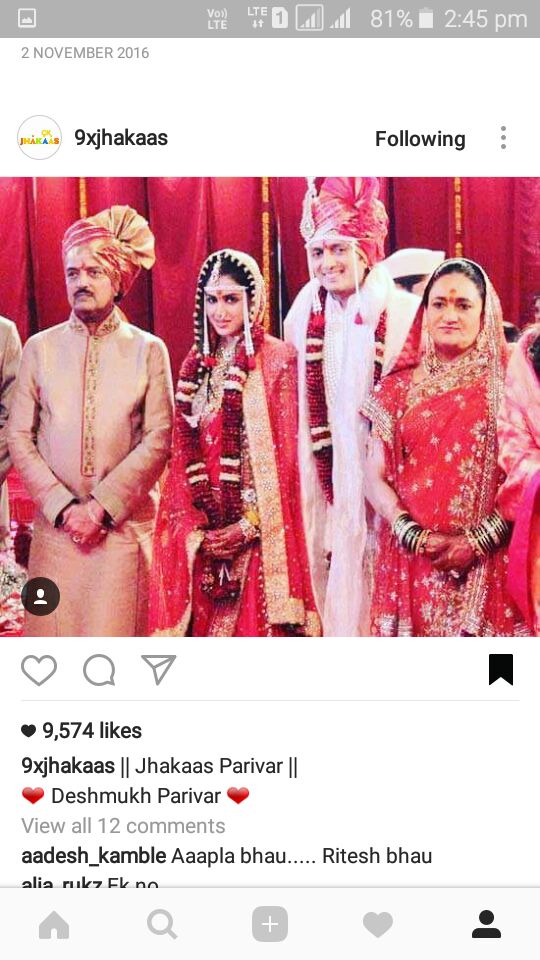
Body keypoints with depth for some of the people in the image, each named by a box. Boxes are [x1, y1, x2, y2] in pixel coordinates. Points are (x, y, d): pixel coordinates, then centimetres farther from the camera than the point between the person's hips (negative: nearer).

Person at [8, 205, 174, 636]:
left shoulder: (149, 349, 5)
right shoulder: (40, 348, 9)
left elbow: (158, 441, -2)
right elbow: (20, 437, 4)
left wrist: (102, 505, -10)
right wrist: (62, 506, -7)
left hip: (124, 524, -1)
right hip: (55, 525, 2)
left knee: (116, 629, -2)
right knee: (54, 627, 2)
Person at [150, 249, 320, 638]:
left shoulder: (278, 358, -4)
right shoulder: (196, 363, 11)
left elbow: (283, 455, -7)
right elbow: (182, 452, 9)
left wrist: (250, 525, -12)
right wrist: (195, 524, -3)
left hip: (257, 530, -4)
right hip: (202, 533, 5)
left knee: (253, 623, -1)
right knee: (201, 620, 7)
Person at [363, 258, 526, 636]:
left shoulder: (506, 383, 2)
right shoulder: (400, 387, 8)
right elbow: (375, 476, 5)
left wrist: (478, 541, -13)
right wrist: (414, 534, -9)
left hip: (487, 564, -2)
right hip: (410, 559, 2)